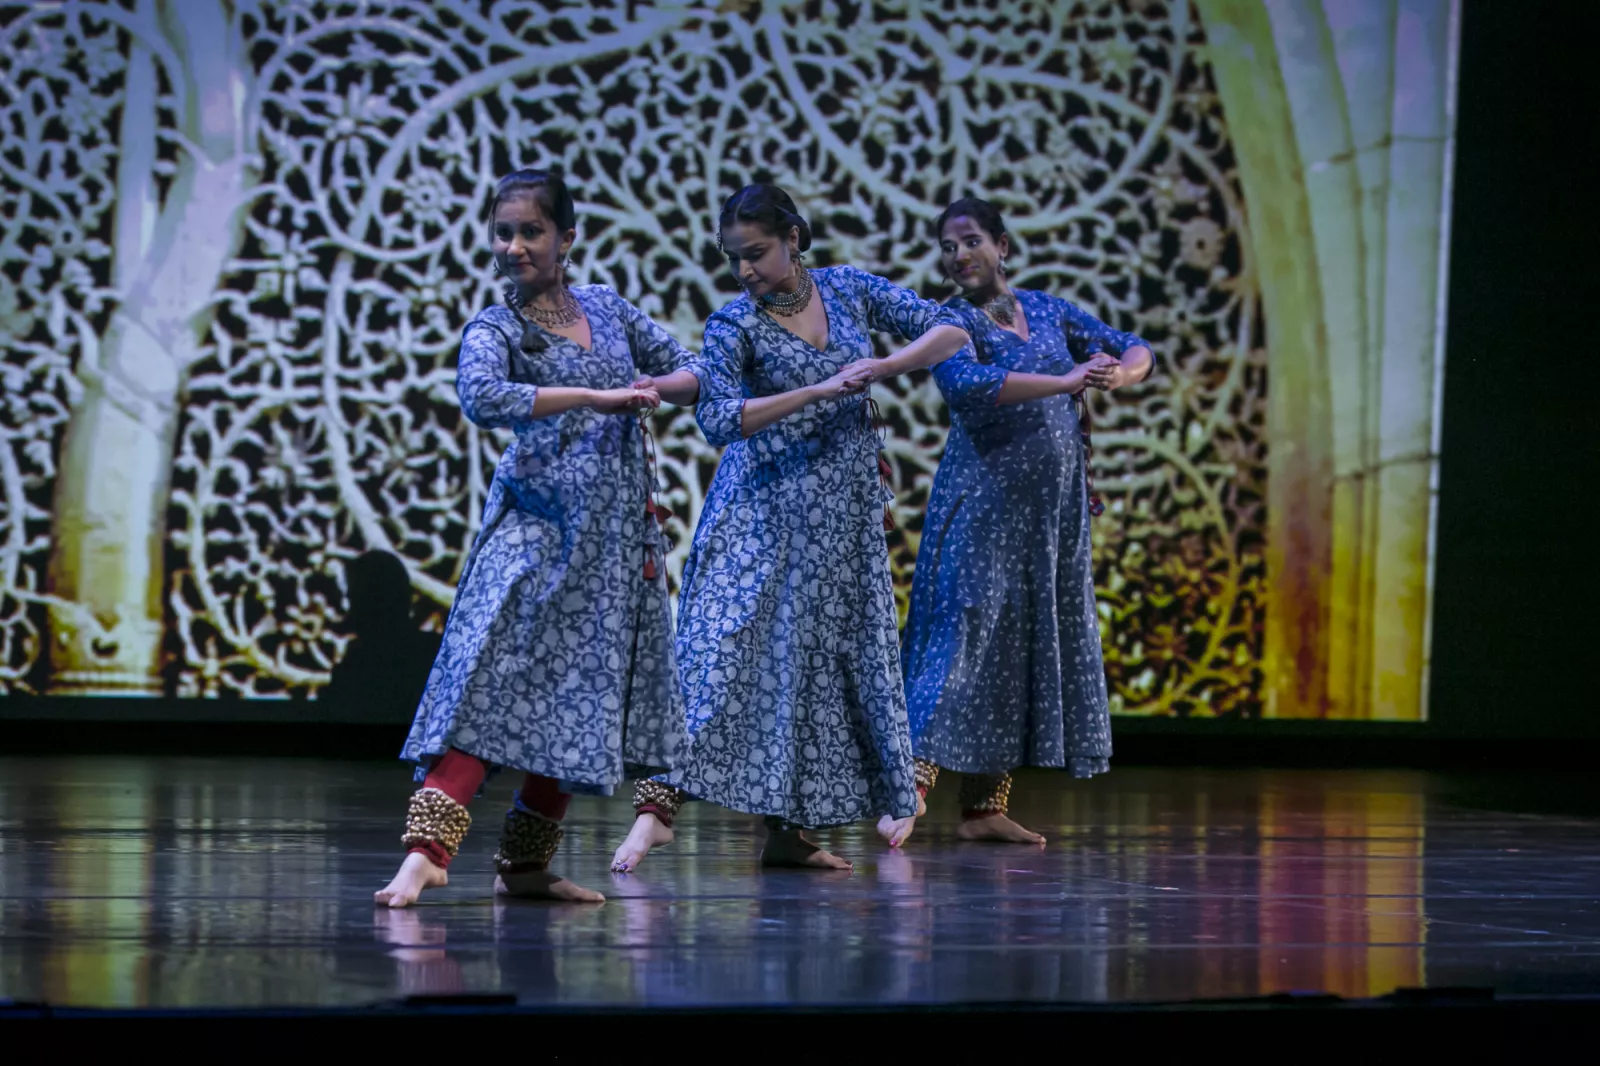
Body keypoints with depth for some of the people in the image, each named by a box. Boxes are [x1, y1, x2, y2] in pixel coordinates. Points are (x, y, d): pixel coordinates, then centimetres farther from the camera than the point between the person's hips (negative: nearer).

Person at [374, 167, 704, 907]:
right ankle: (427, 848, -25)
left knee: (577, 701, 7)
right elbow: (481, 397, -26)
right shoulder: (495, 330, -4)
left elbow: (690, 371, 20)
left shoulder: (606, 307, 12)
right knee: (495, 681, -19)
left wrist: (656, 388, -4)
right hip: (536, 528, -6)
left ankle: (525, 865, 15)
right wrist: (596, 397, -26)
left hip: (618, 535, 6)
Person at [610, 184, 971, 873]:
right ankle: (659, 801, -19)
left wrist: (882, 367, -12)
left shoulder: (848, 289, 4)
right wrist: (820, 391, -23)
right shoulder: (734, 325, -6)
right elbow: (719, 420, -20)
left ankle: (789, 829, 9)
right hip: (765, 512, -4)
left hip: (846, 511, 4)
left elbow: (950, 333, 5)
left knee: (837, 657, 4)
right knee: (723, 649, -15)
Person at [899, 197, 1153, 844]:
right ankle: (910, 793, -16)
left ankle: (985, 808, 8)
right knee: (969, 628, -14)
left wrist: (1119, 373, -9)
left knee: (1035, 638, 4)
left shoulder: (1046, 310, 13)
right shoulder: (951, 322, -4)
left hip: (1053, 504, 6)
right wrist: (1065, 382, -28)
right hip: (984, 498, -6)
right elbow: (963, 382, -25)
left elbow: (1135, 350, 16)